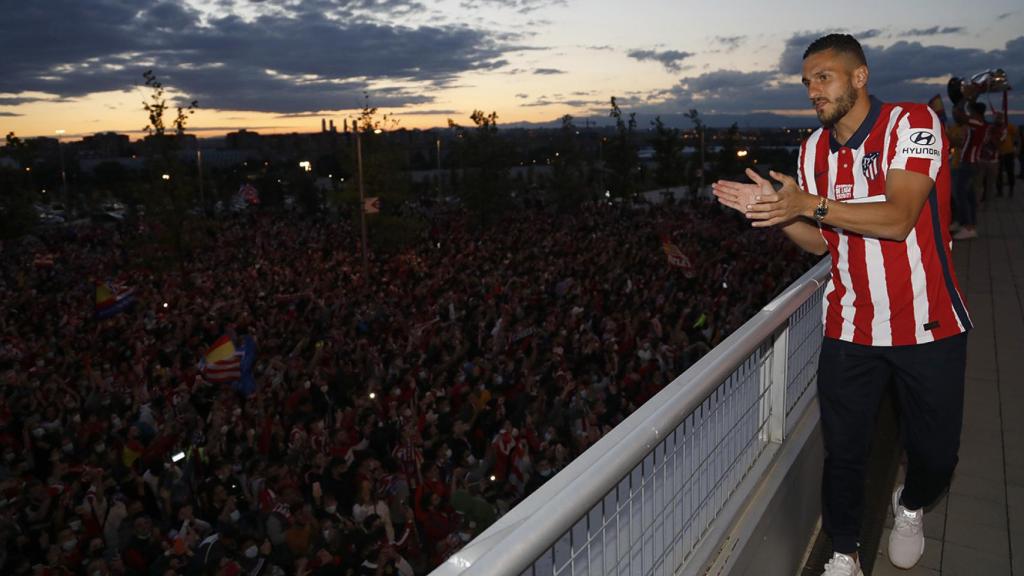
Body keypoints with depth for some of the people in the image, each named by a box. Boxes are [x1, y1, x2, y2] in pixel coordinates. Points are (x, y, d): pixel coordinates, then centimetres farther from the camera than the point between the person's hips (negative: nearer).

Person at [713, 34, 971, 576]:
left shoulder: (913, 123, -12)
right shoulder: (814, 148, 5)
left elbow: (898, 218, -24)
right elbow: (821, 241, 8)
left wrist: (811, 203, -29)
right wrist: (773, 209, -7)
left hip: (928, 326, -3)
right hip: (850, 328, 3)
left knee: (935, 453, 9)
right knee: (843, 453, 7)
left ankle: (909, 507, 43)